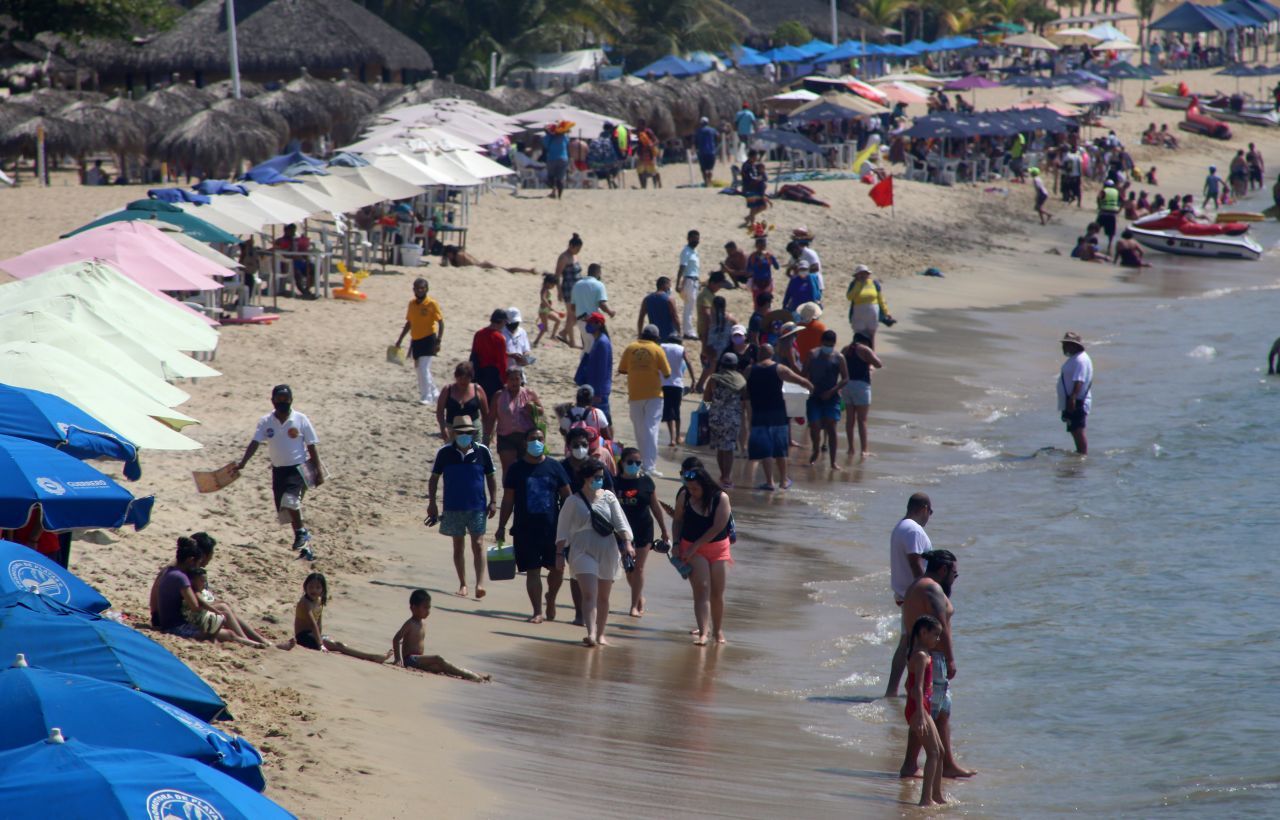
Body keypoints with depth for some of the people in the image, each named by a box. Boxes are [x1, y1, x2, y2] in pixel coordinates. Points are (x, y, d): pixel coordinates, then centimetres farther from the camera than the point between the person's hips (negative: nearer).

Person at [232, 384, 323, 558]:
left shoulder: (301, 420, -7)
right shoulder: (266, 422, -2)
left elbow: (312, 446, -3)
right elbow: (254, 443, -8)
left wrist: (318, 472, -6)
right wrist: (241, 464, -21)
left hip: (299, 468, -4)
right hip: (278, 470, 4)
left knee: (290, 500, -28)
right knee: (286, 510, 9)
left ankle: (301, 532, -4)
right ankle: (304, 545, 26)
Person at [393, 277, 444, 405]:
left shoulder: (432, 304, -10)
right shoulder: (411, 303, 8)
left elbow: (441, 323, -10)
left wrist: (438, 342, -18)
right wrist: (400, 339, 17)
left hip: (428, 339, -7)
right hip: (416, 340, 7)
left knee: (423, 368, -15)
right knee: (420, 369, 11)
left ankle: (426, 397, -9)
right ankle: (435, 394, 25)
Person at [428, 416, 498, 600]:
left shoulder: (482, 451, -2)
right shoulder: (445, 453, -2)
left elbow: (490, 477, 6)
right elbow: (434, 478, 5)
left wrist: (493, 501, 1)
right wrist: (432, 503, 0)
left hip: (477, 507, -1)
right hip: (453, 507, 1)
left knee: (478, 544, -8)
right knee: (458, 545, 8)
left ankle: (480, 583, -14)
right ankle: (463, 585, 17)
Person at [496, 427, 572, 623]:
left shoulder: (555, 467, 4)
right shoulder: (516, 469, 1)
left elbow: (566, 496, 7)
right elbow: (508, 500, 4)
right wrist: (502, 527, 1)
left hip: (553, 528, 1)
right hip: (525, 530, -1)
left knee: (557, 569, 5)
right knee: (532, 571, -1)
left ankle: (550, 599, 32)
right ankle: (537, 611, 5)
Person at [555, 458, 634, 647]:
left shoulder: (608, 497, 6)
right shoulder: (573, 502, 0)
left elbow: (620, 522, 0)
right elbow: (563, 530, 2)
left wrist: (627, 543, -14)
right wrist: (560, 553, -4)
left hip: (607, 552, 3)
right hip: (583, 552, -3)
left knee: (603, 597, 12)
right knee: (589, 594, -17)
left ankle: (600, 634, 24)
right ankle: (591, 634, -27)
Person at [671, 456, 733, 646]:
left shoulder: (721, 498, -13)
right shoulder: (684, 496, -5)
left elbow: (717, 528, -16)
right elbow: (677, 520, 7)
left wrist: (694, 546, -15)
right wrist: (677, 543, -4)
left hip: (718, 547, 0)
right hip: (692, 548, 0)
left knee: (717, 593, 5)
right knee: (702, 589, -12)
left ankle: (718, 630, 22)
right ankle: (704, 632, -20)